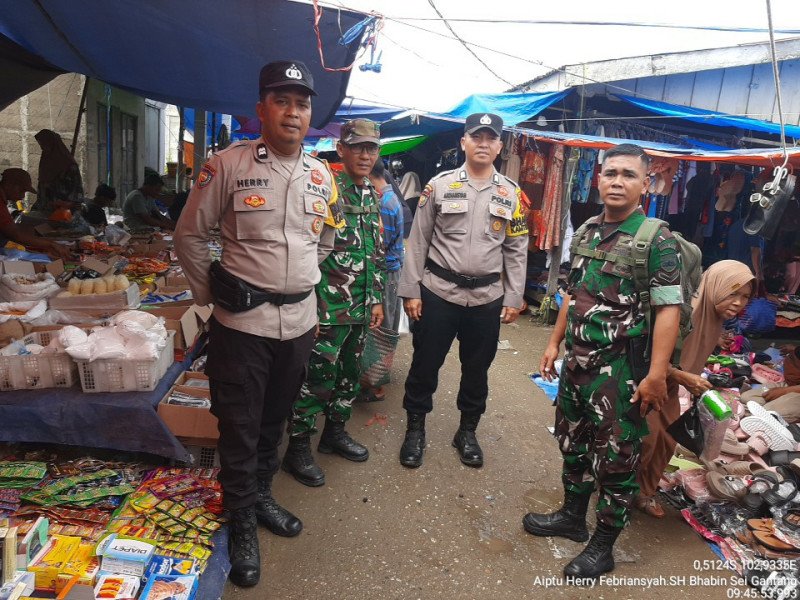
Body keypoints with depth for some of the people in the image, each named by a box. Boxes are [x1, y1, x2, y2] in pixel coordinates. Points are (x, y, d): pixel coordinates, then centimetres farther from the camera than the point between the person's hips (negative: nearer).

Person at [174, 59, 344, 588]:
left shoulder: (321, 174, 7)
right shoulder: (228, 165, -7)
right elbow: (190, 235, -1)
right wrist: (211, 294, 1)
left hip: (300, 320, 5)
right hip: (243, 321, -4)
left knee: (276, 418, 19)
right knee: (240, 426, 7)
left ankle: (262, 494, 41)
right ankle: (243, 521, 26)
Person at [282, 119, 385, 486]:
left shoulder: (372, 197, 13)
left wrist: (377, 299, 17)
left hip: (361, 308, 8)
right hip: (328, 308, -8)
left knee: (350, 374, 18)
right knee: (317, 378, 0)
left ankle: (335, 432, 36)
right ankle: (298, 448, 16)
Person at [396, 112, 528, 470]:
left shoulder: (511, 194, 5)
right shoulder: (440, 185, -1)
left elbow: (516, 251, 7)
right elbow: (418, 241, -1)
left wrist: (513, 299, 3)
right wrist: (410, 290, -5)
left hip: (487, 298, 2)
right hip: (438, 293, -2)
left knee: (477, 368, 14)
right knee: (425, 364, 7)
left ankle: (467, 432, 33)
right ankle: (415, 429, 27)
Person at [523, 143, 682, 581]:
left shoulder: (657, 240, -12)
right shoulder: (588, 231, 8)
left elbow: (668, 309, -16)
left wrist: (656, 374, -21)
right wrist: (554, 342, 14)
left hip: (621, 369, -6)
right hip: (578, 360, 7)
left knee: (616, 458, 5)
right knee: (572, 441, 19)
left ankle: (602, 546, 23)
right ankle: (573, 516, 40)